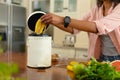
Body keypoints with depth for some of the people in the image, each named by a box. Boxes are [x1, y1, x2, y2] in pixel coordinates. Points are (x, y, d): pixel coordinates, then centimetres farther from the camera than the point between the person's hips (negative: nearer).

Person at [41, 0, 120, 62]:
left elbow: (98, 27, -33)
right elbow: (74, 28, 5)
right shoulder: (96, 10, 4)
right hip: (101, 58, 5)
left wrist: (64, 20, -38)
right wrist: (52, 21, -10)